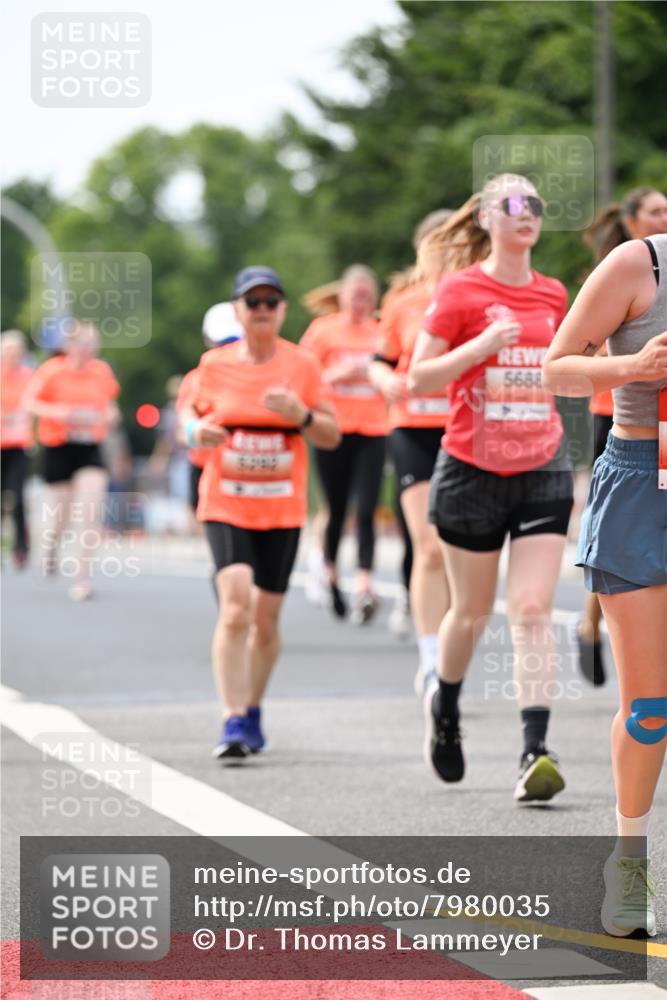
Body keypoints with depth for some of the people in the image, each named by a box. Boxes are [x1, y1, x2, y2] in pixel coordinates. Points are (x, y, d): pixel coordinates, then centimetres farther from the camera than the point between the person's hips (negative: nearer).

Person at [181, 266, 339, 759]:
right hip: (225, 504, -1)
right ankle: (233, 721, -20)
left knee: (266, 618, 8)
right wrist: (196, 431, -10)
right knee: (235, 606, -19)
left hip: (282, 509, 2)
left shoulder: (303, 364, 2)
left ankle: (253, 711, 30)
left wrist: (301, 415, -16)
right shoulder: (215, 364, 1)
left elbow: (332, 436, 4)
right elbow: (193, 411, 13)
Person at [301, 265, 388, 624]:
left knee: (366, 511, -12)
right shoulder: (323, 330, 3)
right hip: (334, 431, -1)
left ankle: (364, 587, -18)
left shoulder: (382, 332, 8)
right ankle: (330, 574, 29)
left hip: (372, 432, 1)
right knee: (336, 510, 5)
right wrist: (336, 375, -14)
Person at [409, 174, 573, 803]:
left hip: (542, 468, 3)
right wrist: (479, 347, -21)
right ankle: (445, 707, 39)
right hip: (472, 468, -2)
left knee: (532, 610, -10)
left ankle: (535, 751, -17)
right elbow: (417, 379, -8)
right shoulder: (460, 291, -5)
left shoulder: (552, 295, 9)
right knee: (471, 609, 10)